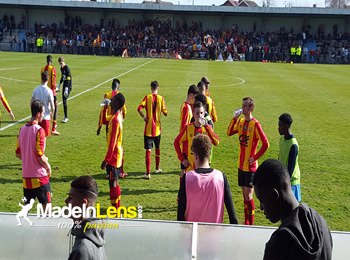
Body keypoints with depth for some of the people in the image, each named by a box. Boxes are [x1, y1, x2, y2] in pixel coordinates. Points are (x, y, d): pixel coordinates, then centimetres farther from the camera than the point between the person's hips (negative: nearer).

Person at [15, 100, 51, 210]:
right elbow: (39, 155, -18)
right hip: (40, 175, -6)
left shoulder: (22, 129, 4)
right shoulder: (39, 130, -16)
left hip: (26, 175, 6)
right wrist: (48, 166, -2)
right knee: (46, 205, 5)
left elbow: (18, 153, 10)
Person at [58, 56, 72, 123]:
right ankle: (65, 117, 14)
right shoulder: (61, 68, 10)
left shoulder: (67, 68, -16)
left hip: (68, 86, -8)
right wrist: (59, 85, 24)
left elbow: (68, 79, -21)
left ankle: (66, 117, -6)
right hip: (64, 85, 8)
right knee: (63, 101, 7)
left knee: (64, 101, -12)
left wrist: (66, 89, -26)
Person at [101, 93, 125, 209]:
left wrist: (106, 160, -19)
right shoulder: (118, 116, 7)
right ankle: (117, 206, 27)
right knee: (115, 182, 17)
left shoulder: (115, 120, -22)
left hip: (113, 157, -9)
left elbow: (112, 142, -22)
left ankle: (115, 208, 6)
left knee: (113, 183, -2)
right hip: (117, 156, 9)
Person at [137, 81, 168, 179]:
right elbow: (165, 113, -1)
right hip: (157, 128, 2)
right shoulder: (161, 98, -2)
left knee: (148, 150, -3)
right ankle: (157, 168, 33)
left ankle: (148, 173, -6)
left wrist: (144, 117, -6)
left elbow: (139, 108, -20)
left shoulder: (147, 97, -6)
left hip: (148, 129, -2)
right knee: (157, 148, 21)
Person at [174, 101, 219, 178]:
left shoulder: (207, 128, -4)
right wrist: (182, 159, -6)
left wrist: (206, 125, -24)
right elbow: (176, 142, 0)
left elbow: (216, 142, -19)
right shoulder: (188, 128, -8)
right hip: (189, 166, -1)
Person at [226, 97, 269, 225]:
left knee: (248, 195, -3)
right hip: (241, 164, 7)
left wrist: (255, 158, -15)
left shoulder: (255, 124, -16)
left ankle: (251, 223, 9)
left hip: (250, 166, -7)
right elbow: (229, 132, 10)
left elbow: (265, 144, -18)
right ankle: (246, 221, 24)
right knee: (244, 194, 14)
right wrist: (234, 118, -1)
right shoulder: (241, 121, 6)